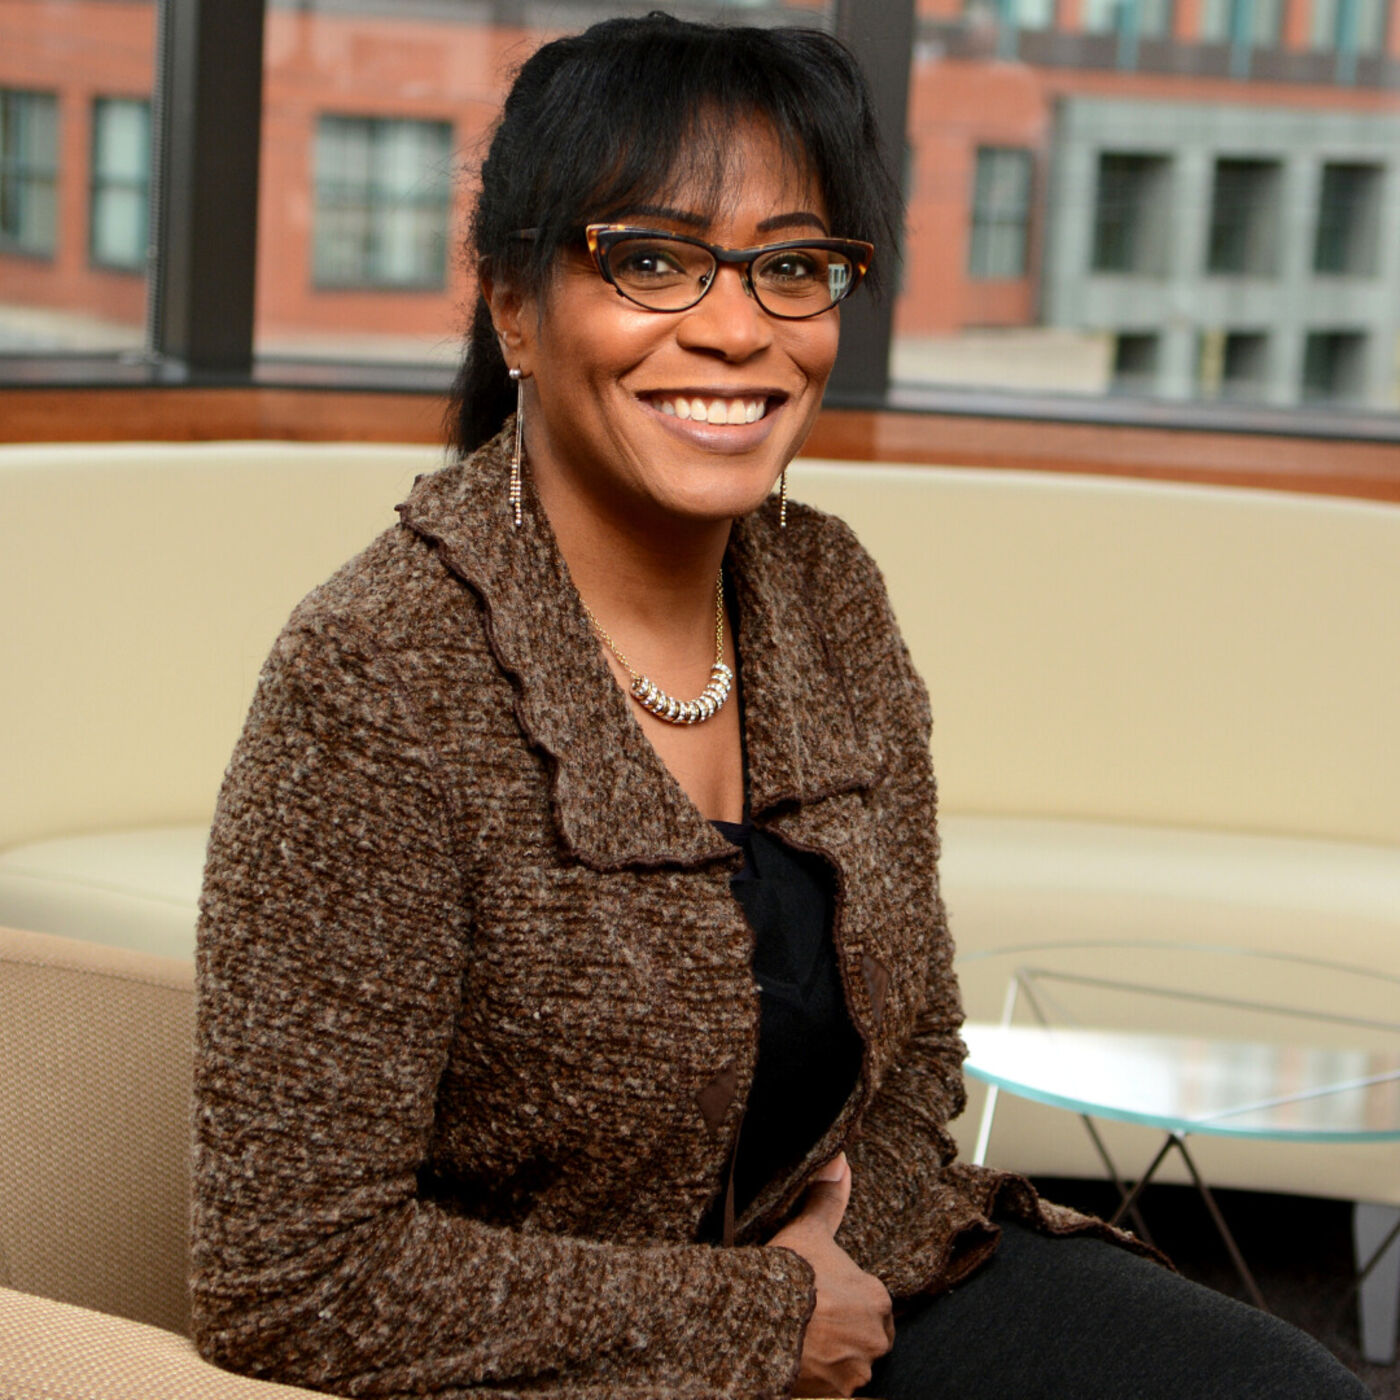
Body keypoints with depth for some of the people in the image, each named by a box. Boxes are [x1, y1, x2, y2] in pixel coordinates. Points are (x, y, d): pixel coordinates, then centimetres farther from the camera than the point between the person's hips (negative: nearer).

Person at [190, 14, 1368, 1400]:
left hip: (844, 1275, 7)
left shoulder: (828, 594, 0)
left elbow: (913, 1042, 11)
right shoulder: (376, 680, -21)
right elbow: (290, 1283, -22)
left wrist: (841, 1277, -9)